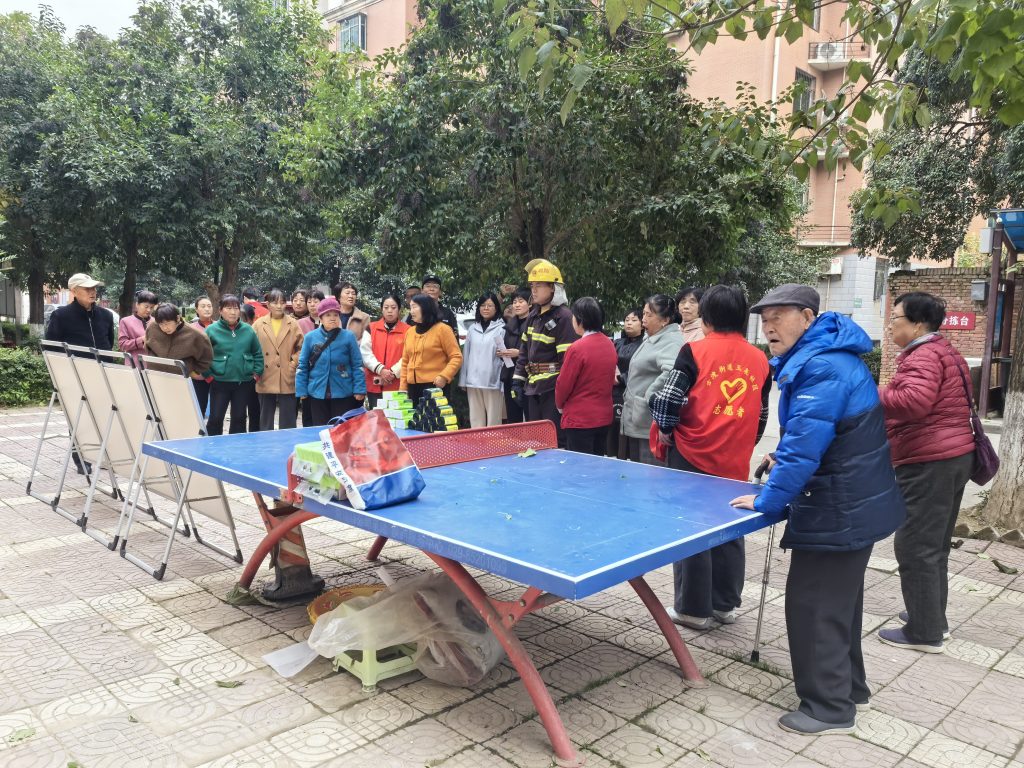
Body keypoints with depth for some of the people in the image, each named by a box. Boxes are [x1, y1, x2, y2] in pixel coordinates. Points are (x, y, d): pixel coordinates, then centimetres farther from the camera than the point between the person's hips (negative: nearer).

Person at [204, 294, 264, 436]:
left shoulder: (248, 330, 5)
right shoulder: (212, 330, -4)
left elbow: (258, 354, 11)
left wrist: (256, 373, 4)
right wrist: (208, 375, -5)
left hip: (244, 383, 2)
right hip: (219, 382, -2)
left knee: (239, 418, 11)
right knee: (215, 418, 0)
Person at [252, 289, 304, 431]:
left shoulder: (293, 324, 3)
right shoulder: (259, 324, 4)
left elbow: (301, 348, 4)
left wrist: (293, 364, -7)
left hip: (287, 380, -1)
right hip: (265, 380, 1)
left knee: (287, 422, 5)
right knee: (265, 421, 11)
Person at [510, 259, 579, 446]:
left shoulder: (563, 316, -14)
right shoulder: (533, 315, 12)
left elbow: (568, 357, -17)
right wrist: (518, 379, 13)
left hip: (553, 388, -8)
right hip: (534, 387, 8)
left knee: (555, 439, -5)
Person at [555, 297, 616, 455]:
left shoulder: (577, 348, -18)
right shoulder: (610, 345, 3)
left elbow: (563, 384, -11)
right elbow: (611, 380, 11)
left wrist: (560, 404, 8)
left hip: (580, 420, -7)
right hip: (604, 417, 7)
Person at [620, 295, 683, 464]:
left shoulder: (671, 341, -16)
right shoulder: (650, 339, 15)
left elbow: (672, 373, -35)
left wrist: (650, 398, -24)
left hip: (651, 425, -10)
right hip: (636, 423, 10)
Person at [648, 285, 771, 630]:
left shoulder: (695, 351, -10)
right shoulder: (760, 359, 5)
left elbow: (667, 398, -14)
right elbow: (761, 415, 12)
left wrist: (667, 431, 3)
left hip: (693, 456, -4)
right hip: (735, 462, 4)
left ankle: (693, 608, 15)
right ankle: (725, 604, 27)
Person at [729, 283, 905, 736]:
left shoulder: (823, 368, -25)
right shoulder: (822, 356, 9)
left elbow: (805, 443, -29)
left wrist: (768, 499, -20)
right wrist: (784, 460, 8)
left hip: (841, 512, -11)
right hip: (854, 504, 11)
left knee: (814, 604, 0)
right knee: (837, 598, 22)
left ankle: (829, 708, 13)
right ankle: (848, 686, 37)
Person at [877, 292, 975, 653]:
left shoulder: (923, 355, -16)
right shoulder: (944, 352, 18)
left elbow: (914, 402, -31)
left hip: (929, 464, -11)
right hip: (953, 457, 11)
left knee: (916, 547, -3)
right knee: (934, 544, 19)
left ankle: (925, 632, 5)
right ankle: (933, 617, 30)